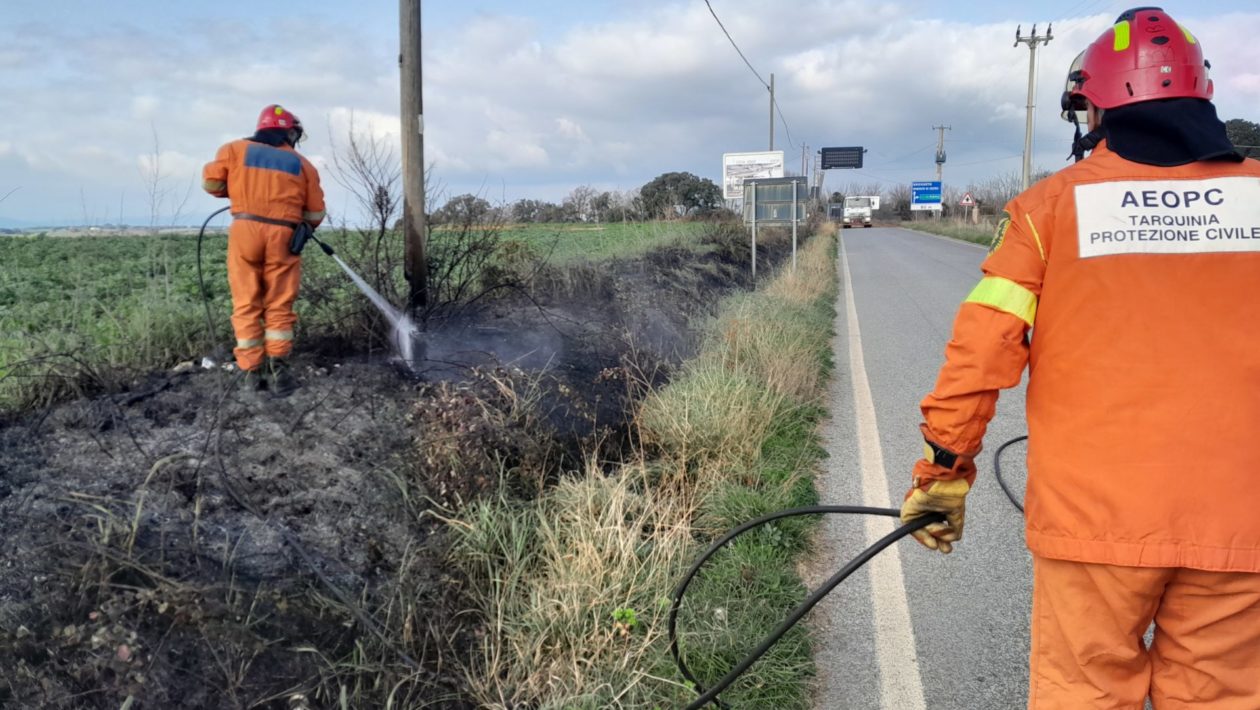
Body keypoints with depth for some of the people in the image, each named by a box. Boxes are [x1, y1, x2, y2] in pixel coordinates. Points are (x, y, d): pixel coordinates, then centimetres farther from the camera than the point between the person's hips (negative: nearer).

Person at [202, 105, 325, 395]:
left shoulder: (236, 149, 13)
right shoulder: (302, 163, 14)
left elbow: (211, 181, 6)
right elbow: (316, 214, 12)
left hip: (245, 229, 0)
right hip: (283, 235, 0)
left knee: (246, 305, 5)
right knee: (279, 306, 6)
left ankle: (252, 370, 4)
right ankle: (277, 366, -7)